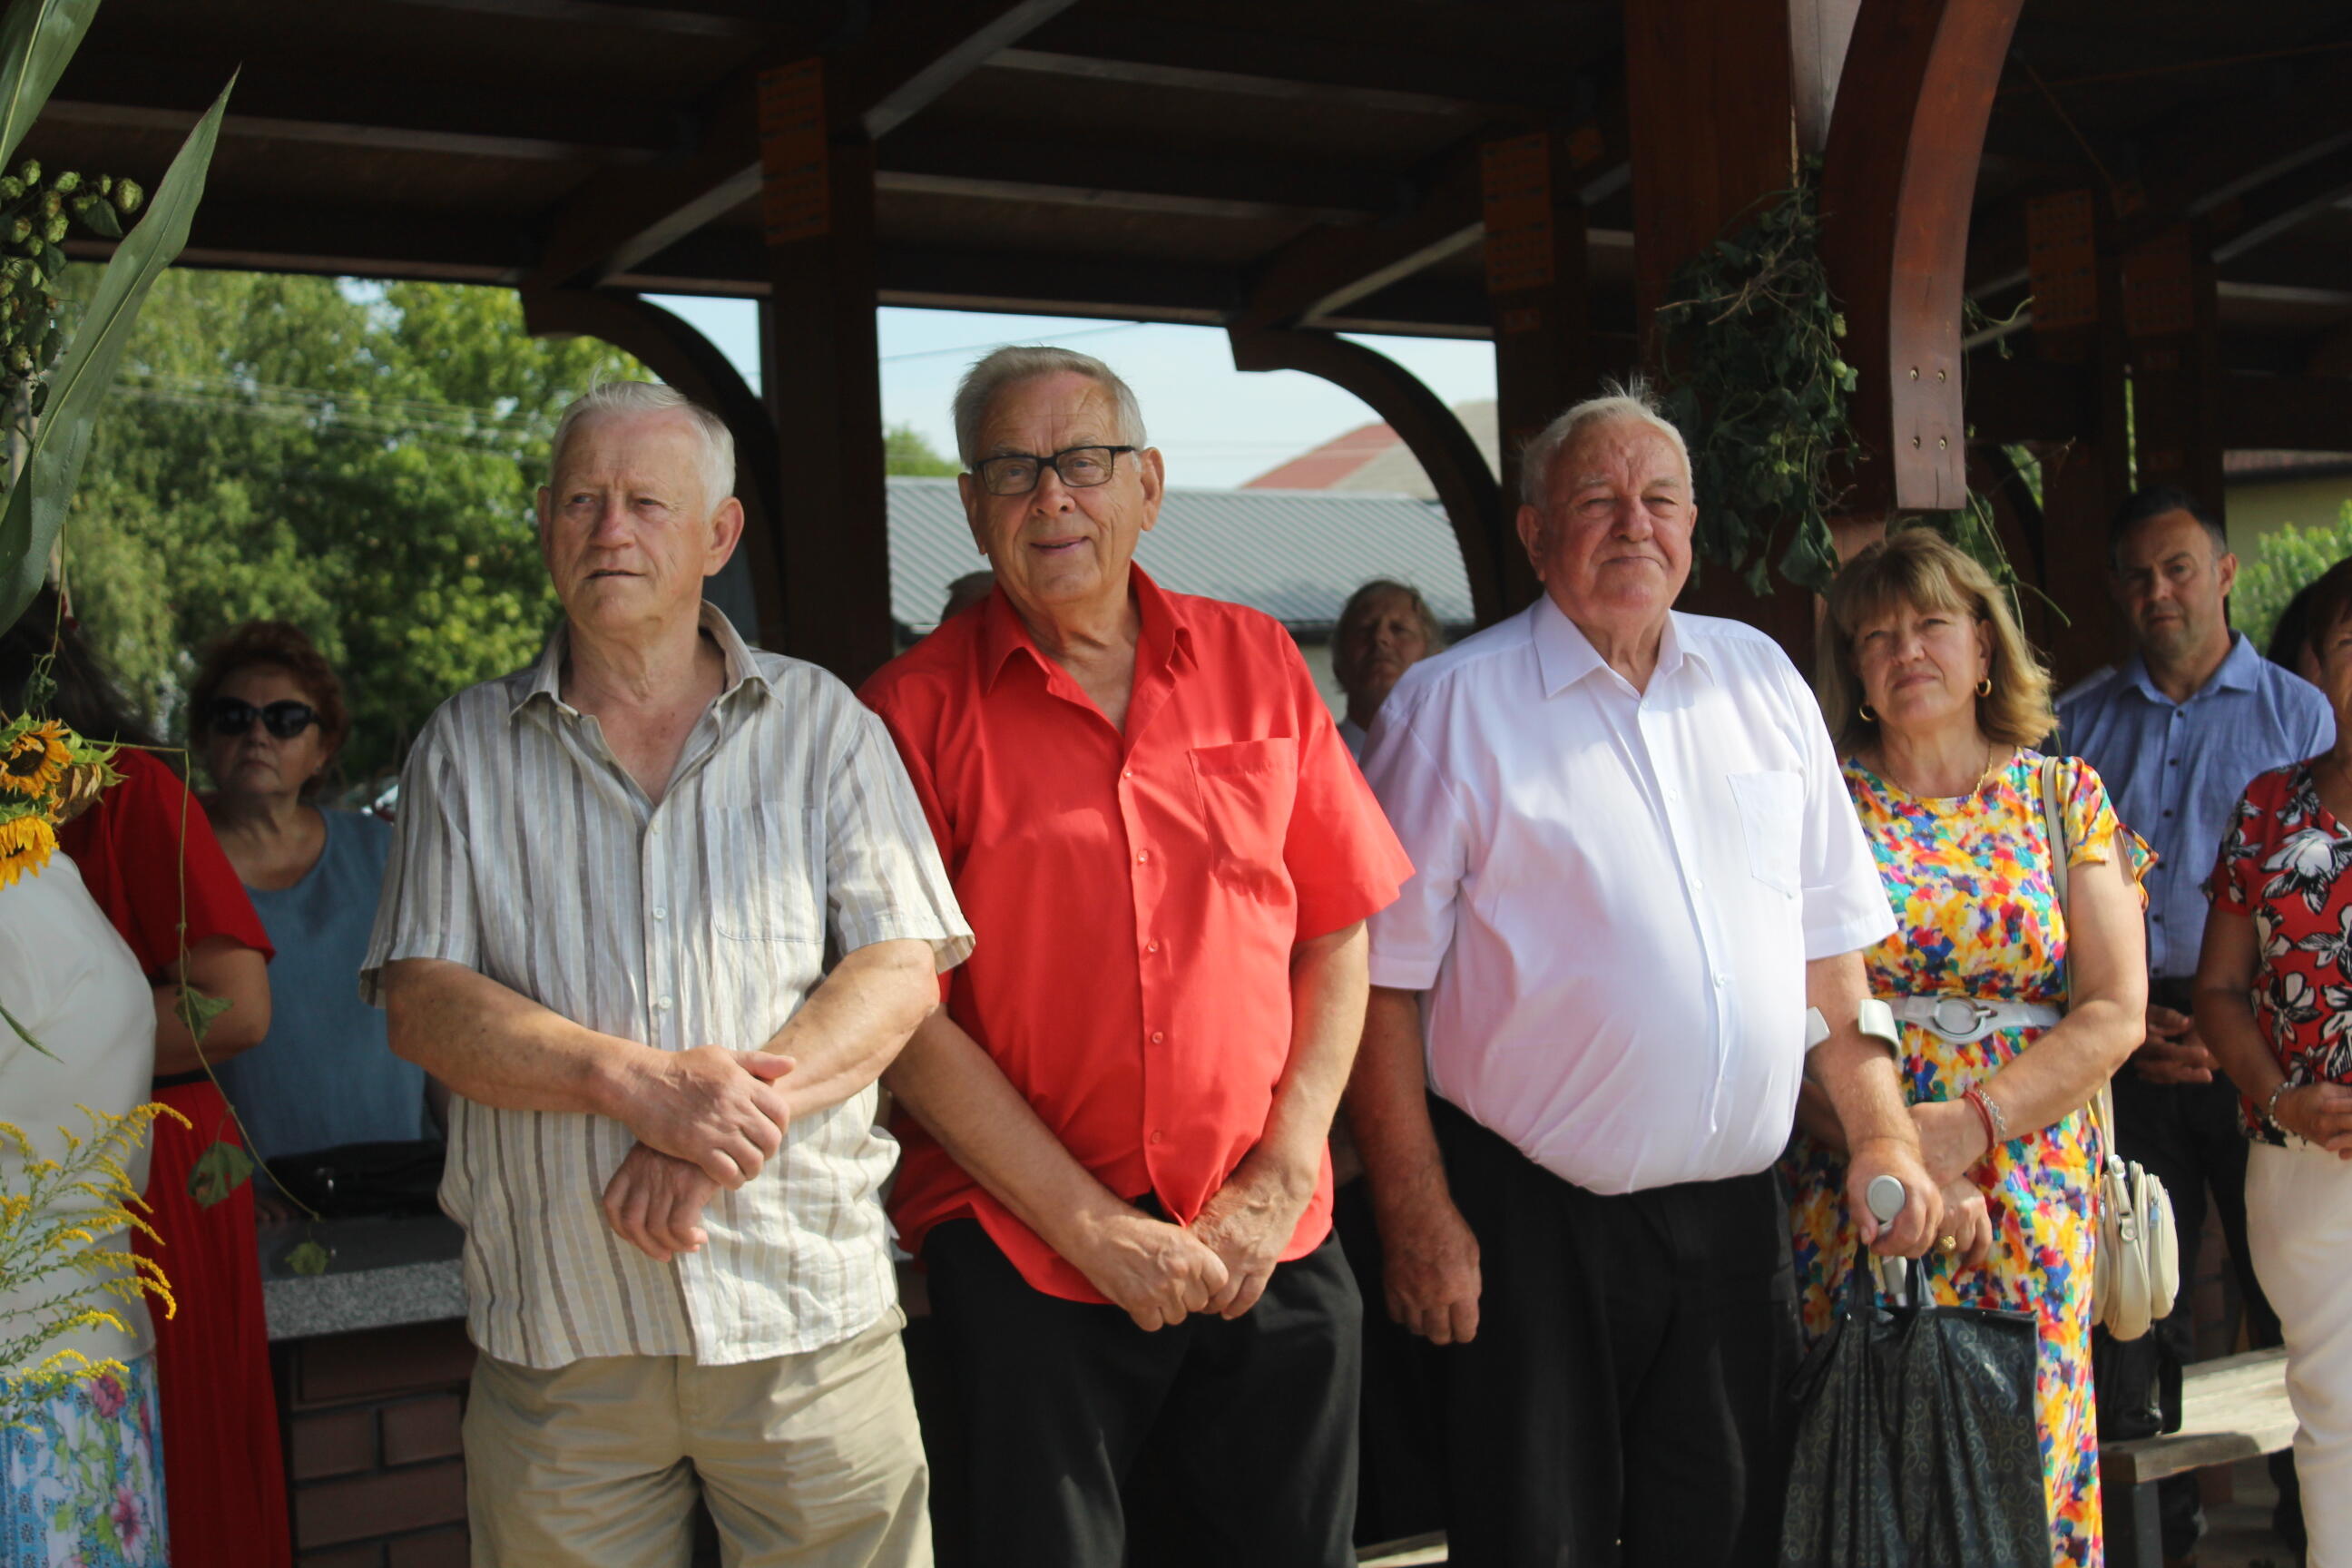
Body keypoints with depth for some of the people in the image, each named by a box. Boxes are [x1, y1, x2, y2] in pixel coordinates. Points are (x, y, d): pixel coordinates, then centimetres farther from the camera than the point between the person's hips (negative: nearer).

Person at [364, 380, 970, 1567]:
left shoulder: (820, 724, 6)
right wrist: (636, 1081, -17)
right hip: (554, 1325, 1)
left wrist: (732, 1115, -18)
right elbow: (422, 1004, -1)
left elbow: (900, 971, -2)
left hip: (803, 1311, 0)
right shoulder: (465, 747, 8)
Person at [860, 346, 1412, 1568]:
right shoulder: (916, 711, -4)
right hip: (1021, 1258, -3)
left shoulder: (1256, 664, 6)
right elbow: (907, 1020, -8)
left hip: (1273, 1254, 3)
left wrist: (1281, 1178, -3)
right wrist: (1096, 1230, -11)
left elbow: (1338, 935, 7)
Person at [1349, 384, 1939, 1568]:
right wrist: (1418, 1215, -13)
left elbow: (1828, 941, 14)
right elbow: (1382, 982, -8)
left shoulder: (1760, 680, 10)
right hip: (1532, 1225, -4)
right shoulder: (1452, 707, -5)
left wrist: (1882, 1137, 6)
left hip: (1734, 1211, 5)